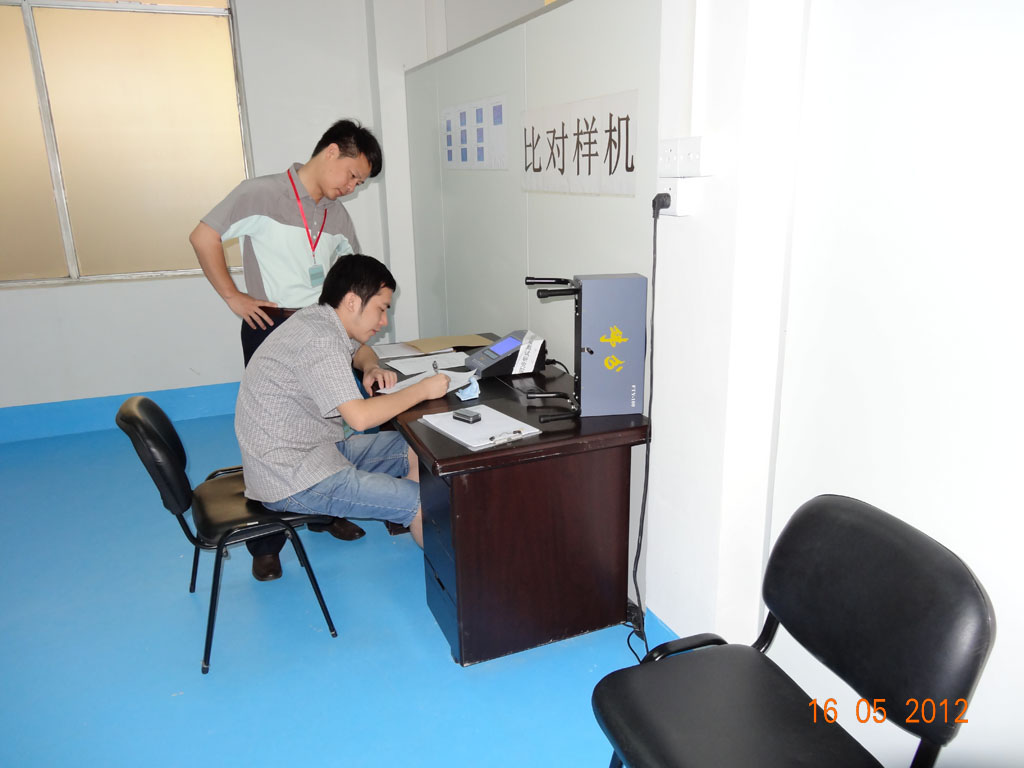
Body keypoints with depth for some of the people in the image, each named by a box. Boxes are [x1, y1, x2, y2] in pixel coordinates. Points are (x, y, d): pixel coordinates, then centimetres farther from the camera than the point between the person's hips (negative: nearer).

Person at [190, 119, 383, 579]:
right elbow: (203, 238, -8)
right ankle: (265, 545, 15)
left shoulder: (337, 214, 10)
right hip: (271, 330, -5)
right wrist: (232, 296, -10)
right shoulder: (261, 194, -9)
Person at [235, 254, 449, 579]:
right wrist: (422, 390, -19)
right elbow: (360, 417, -31)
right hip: (292, 480, -10)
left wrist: (371, 367, 4)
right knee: (423, 502, -13)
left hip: (311, 447, 10)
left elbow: (359, 349, 28)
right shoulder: (319, 342, -24)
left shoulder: (317, 319, 6)